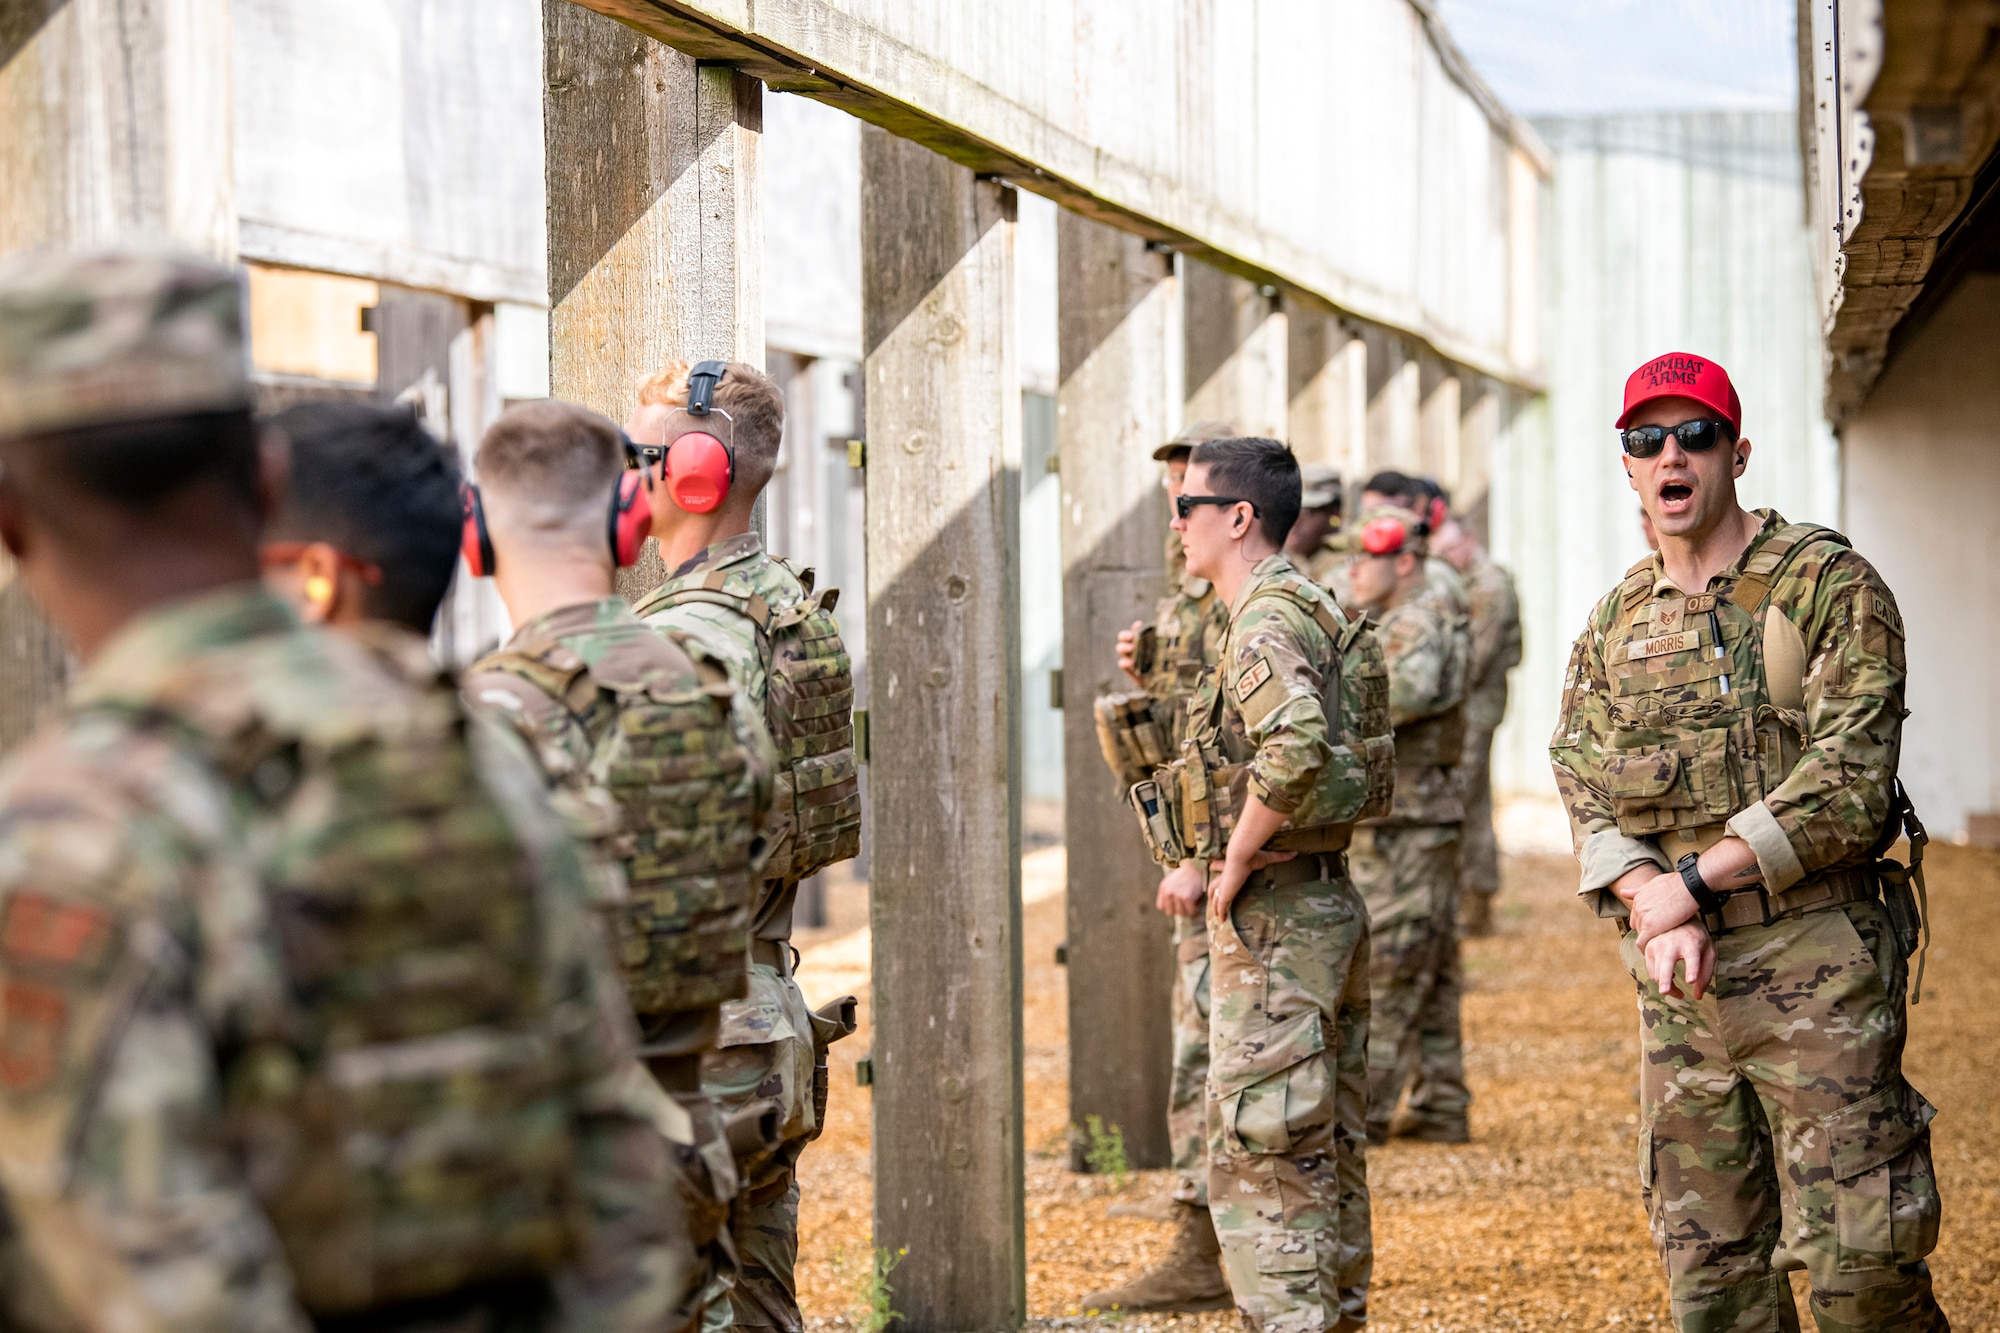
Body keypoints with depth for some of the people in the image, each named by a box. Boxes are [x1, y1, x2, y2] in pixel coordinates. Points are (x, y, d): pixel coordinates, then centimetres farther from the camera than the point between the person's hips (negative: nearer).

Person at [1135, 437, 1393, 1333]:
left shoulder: (1268, 622, -16)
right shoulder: (1316, 614, 17)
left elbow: (1297, 750, -33)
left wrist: (1237, 863, -20)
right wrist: (1204, 858, 15)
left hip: (1271, 920, -10)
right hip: (1328, 902, 10)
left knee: (1260, 1157, -8)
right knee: (1324, 1153, 14)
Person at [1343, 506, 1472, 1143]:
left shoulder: (1420, 624, -15)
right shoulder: (1402, 624, 19)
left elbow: (1410, 690, -33)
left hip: (1405, 822, -11)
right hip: (1410, 820, 11)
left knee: (1384, 967, -7)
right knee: (1427, 971, 12)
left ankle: (1363, 1109, -5)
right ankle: (1439, 1106, 16)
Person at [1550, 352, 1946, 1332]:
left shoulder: (1830, 586, -5)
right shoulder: (1617, 621, 12)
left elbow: (1848, 786, -14)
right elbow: (1586, 796, 5)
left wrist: (1694, 880, -14)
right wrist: (1658, 911, -13)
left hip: (1816, 964, -5)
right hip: (1679, 981, 5)